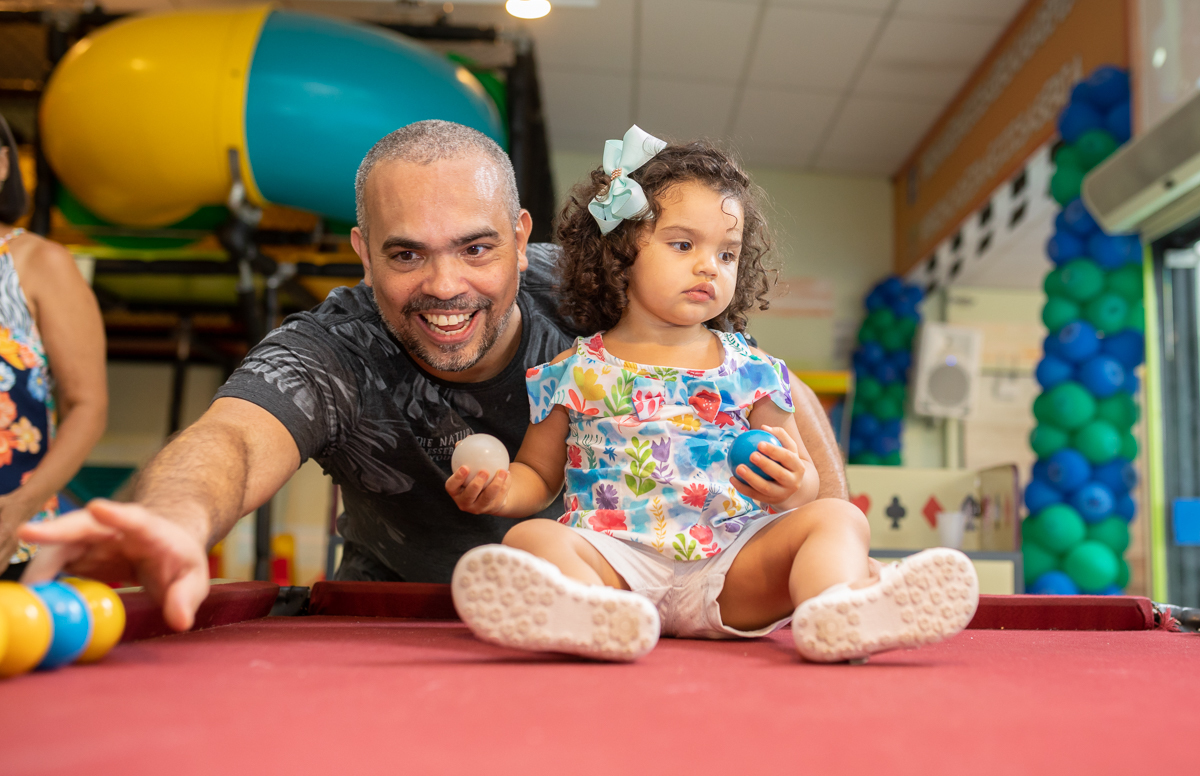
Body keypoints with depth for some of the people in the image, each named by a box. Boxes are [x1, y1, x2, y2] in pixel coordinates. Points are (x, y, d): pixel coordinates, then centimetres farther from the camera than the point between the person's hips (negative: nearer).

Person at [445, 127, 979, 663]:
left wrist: (794, 488, -12)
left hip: (732, 564, 1)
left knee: (838, 518, -18)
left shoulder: (751, 371, 12)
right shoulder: (574, 373, 10)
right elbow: (538, 475, 17)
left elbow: (807, 479, 13)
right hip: (615, 562, -1)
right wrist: (500, 491, -6)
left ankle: (834, 609, -50)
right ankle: (590, 614, -56)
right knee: (530, 537, -26)